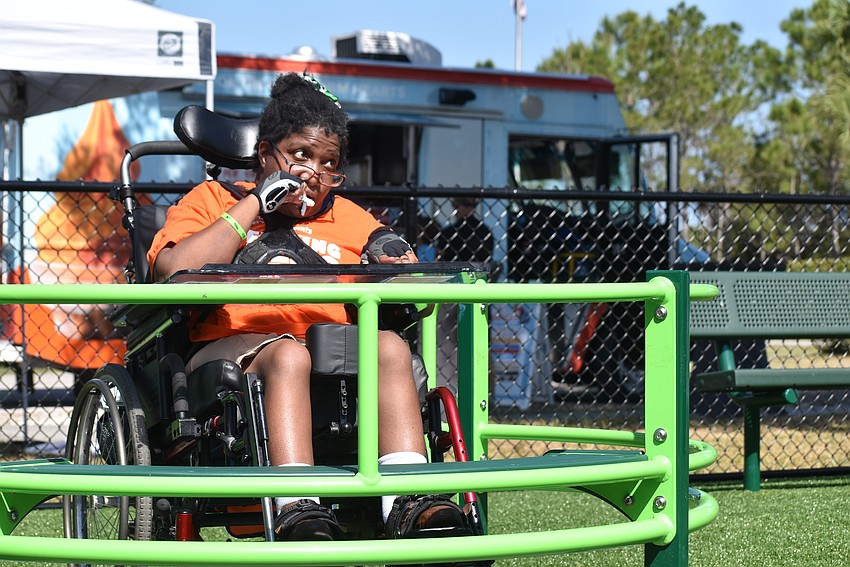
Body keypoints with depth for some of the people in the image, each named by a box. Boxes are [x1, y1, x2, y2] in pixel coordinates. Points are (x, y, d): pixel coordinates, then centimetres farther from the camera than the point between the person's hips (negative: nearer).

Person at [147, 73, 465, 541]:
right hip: (235, 345, -3)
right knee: (288, 353, -37)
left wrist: (392, 260, -1)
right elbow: (173, 271, -2)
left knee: (390, 346, -28)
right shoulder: (213, 200, 20)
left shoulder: (347, 217, 32)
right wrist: (255, 204, 2)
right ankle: (296, 509, -51)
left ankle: (407, 504, -43)